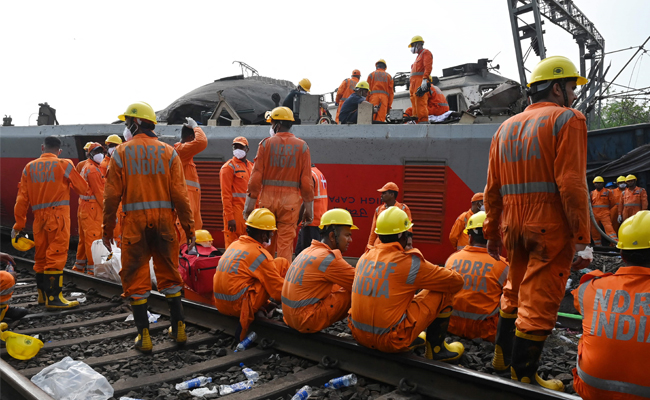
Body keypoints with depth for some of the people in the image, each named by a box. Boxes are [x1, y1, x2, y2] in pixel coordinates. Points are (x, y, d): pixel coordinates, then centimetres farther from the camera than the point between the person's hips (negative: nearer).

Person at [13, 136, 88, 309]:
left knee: (41, 256, 14)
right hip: (58, 216, -5)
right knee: (56, 256, -5)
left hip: (39, 217, 5)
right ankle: (54, 298, -7)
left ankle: (43, 294, 25)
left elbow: (22, 198, 6)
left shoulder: (29, 167, 8)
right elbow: (83, 188, 1)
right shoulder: (64, 164, -4)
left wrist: (19, 223, 11)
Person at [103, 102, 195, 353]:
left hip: (135, 221, -2)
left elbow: (112, 195, -2)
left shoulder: (122, 152, 0)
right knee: (169, 275, 15)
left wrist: (107, 228, 6)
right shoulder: (168, 152, 3)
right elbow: (179, 194, -2)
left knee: (136, 279, 7)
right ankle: (178, 328, 20)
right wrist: (189, 227, 3)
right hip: (164, 220, 2)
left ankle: (144, 337, 10)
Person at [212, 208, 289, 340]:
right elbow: (279, 290, -8)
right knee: (281, 263, -2)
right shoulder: (260, 254, -11)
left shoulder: (235, 244, 12)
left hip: (220, 305, 8)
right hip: (238, 306, -8)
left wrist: (265, 303, 25)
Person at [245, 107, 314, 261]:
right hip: (291, 199, 0)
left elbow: (256, 177, -2)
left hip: (268, 197, 1)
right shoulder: (302, 146, 2)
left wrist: (249, 204, 3)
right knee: (286, 243, 3)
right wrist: (309, 209, 5)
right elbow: (306, 182, -1)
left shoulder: (266, 143, 1)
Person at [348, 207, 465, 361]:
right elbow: (456, 281, -3)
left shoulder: (364, 257, 4)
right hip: (391, 341, -7)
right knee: (443, 291, 4)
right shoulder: (409, 262, -13)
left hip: (359, 335, 7)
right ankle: (436, 349, 16)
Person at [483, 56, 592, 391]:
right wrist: (582, 239, -14)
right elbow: (572, 184, -16)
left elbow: (492, 189, 13)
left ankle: (503, 355, 32)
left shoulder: (506, 128, 15)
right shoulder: (567, 119, -5)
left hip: (514, 225, 7)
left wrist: (491, 233, 18)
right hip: (552, 226, -7)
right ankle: (523, 376, 9)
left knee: (515, 291, 21)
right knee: (539, 301, 1)